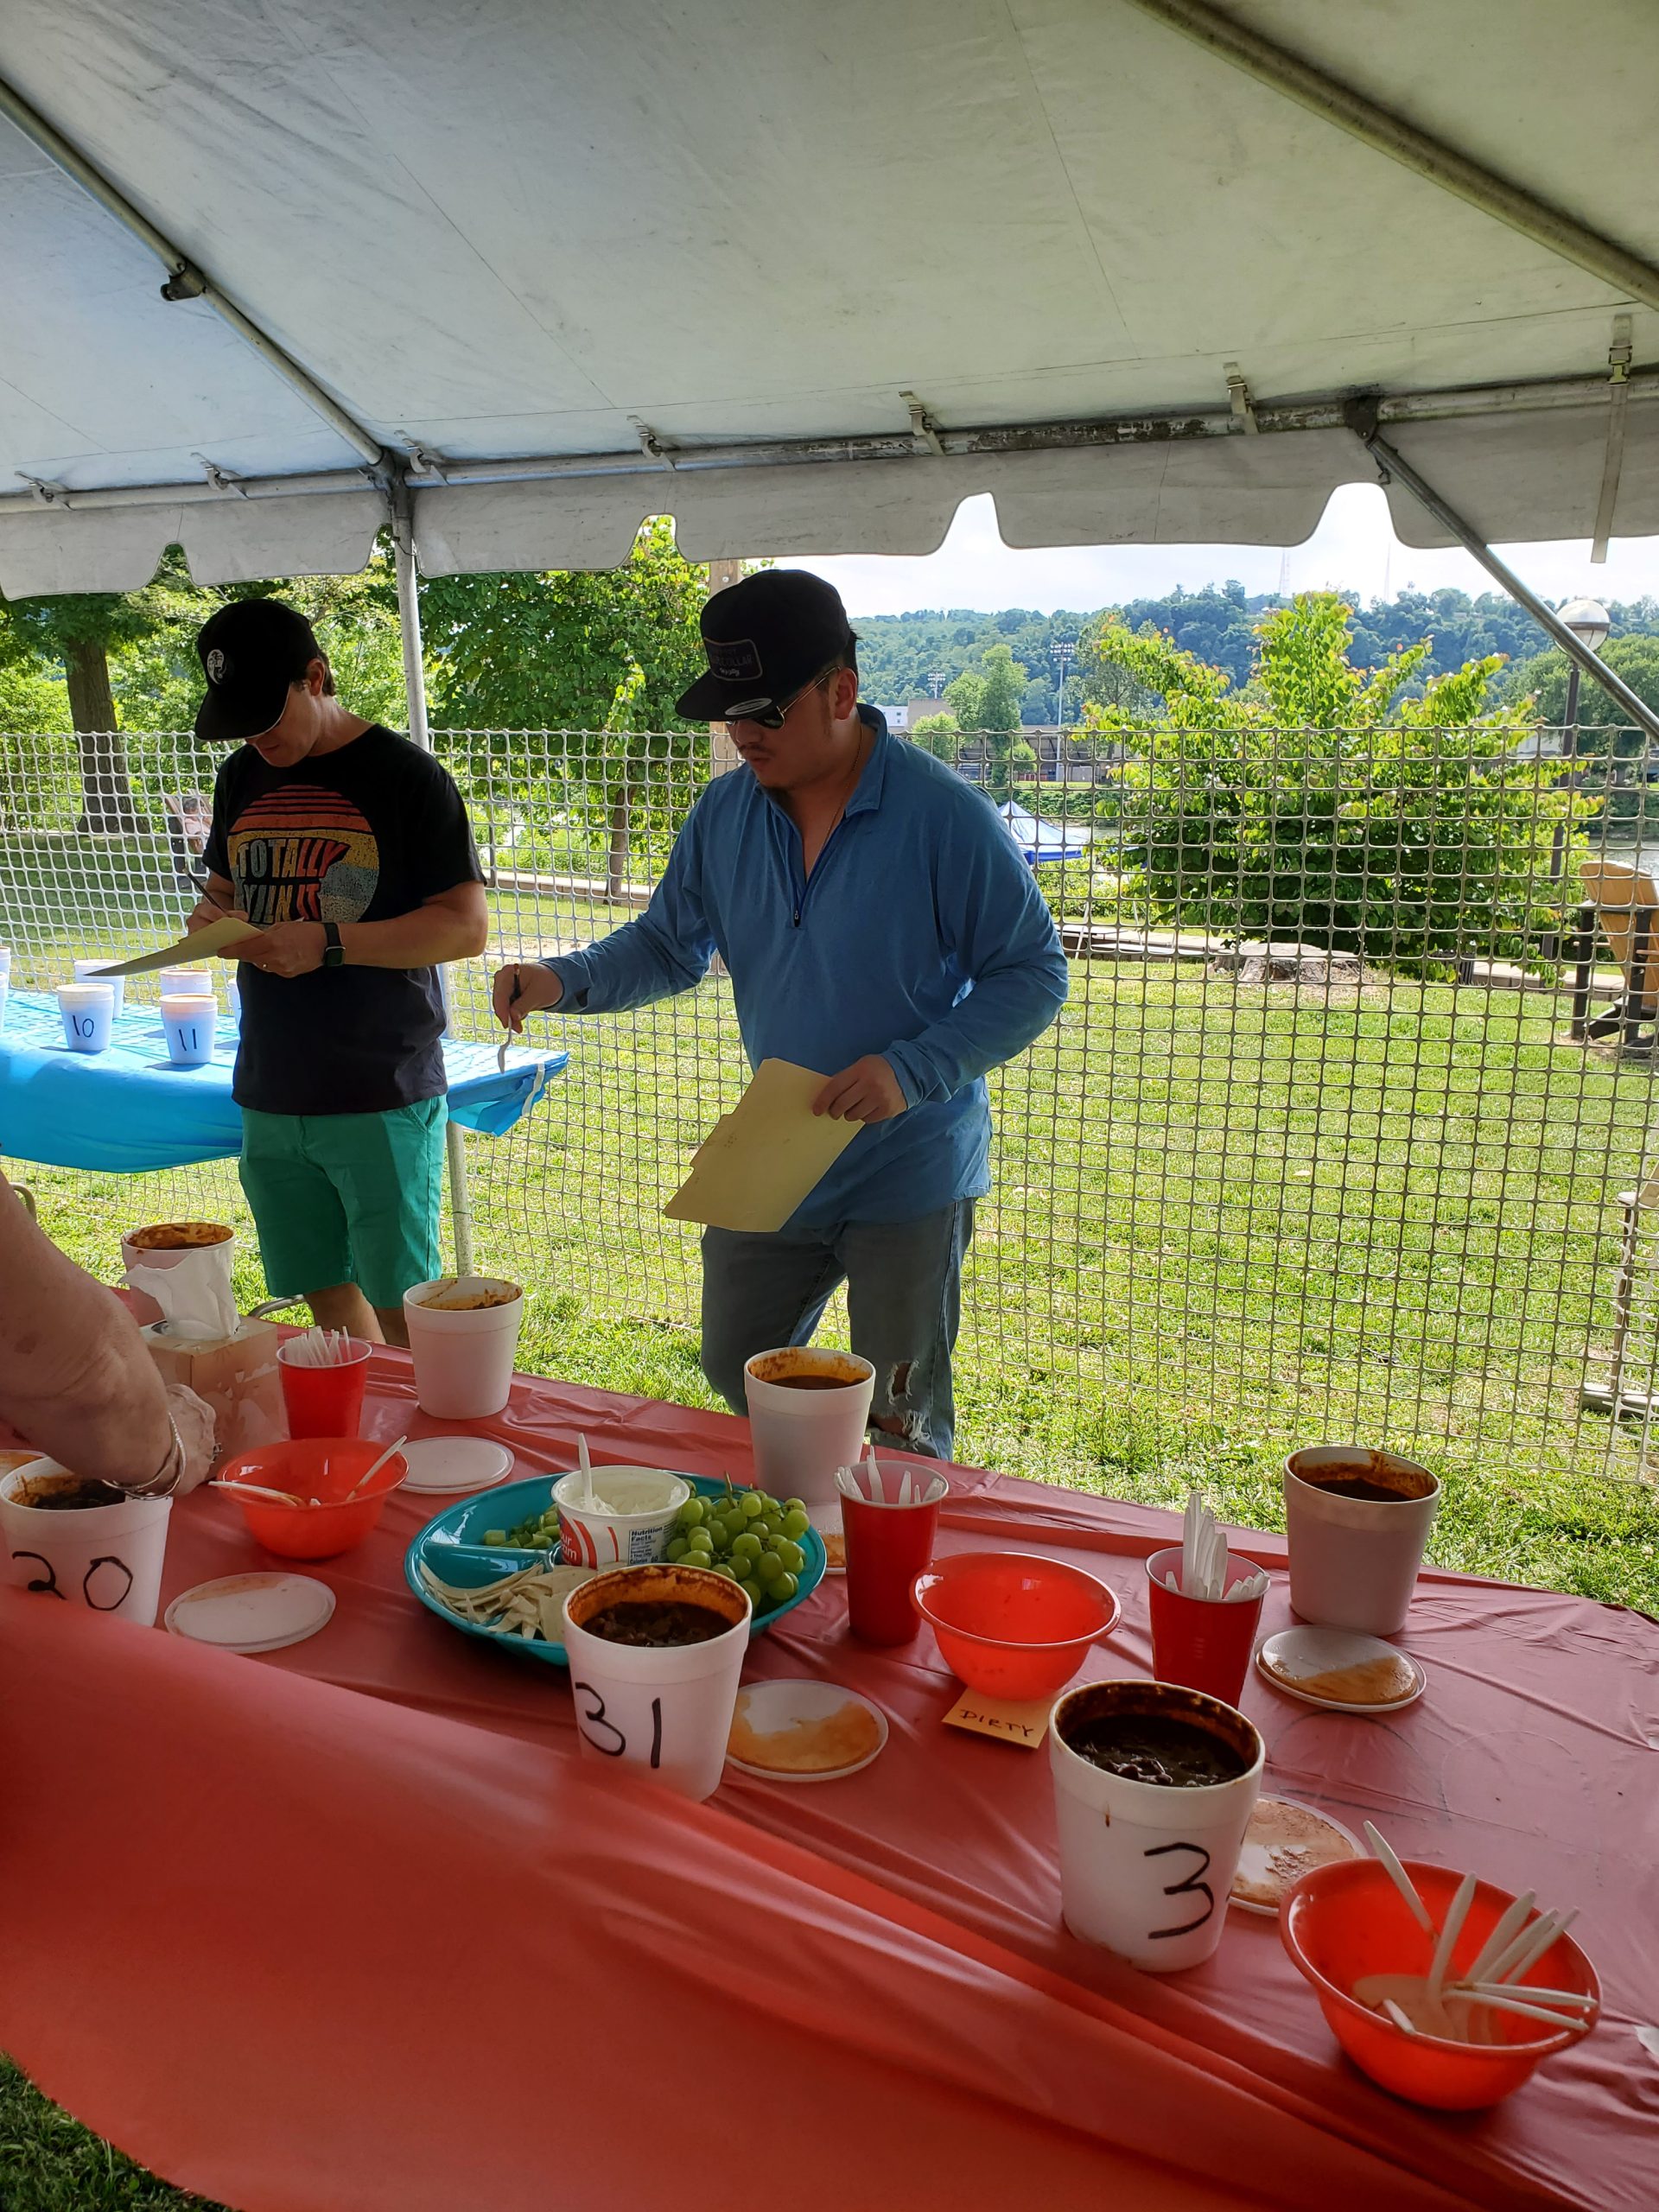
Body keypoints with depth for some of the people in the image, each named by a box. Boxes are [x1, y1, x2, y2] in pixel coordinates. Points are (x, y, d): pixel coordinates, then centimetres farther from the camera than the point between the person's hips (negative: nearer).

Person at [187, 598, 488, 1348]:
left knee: (400, 1311, 0)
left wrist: (329, 942, -20)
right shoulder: (243, 777, 12)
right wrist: (212, 921, -1)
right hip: (270, 1096, 6)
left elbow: (467, 925, -11)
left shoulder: (404, 775, -7)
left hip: (383, 1097, -6)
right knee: (325, 1295, 14)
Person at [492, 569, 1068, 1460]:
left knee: (899, 1428, 9)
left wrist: (911, 1070, -26)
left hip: (910, 1176, -5)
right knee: (735, 1383, 21)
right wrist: (563, 980, -10)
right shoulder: (725, 812, -1)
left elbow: (1033, 974, -14)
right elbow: (668, 946, 9)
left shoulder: (944, 815, -18)